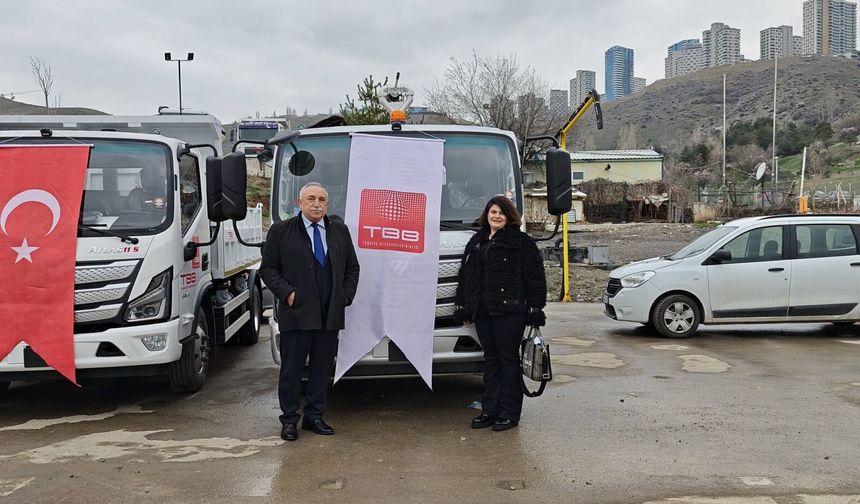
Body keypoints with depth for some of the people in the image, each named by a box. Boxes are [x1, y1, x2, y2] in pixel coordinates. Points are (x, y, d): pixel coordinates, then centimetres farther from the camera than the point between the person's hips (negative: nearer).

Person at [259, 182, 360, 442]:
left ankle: (314, 416, 21)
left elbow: (352, 268, 17)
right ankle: (289, 419, 14)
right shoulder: (281, 232, 1)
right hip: (296, 313, -3)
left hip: (330, 315, 4)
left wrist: (346, 296, 4)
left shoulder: (340, 232, 12)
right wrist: (287, 293, -11)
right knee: (292, 369, 3)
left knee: (323, 368, 9)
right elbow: (268, 269, 1)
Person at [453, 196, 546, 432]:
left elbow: (535, 278, -6)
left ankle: (509, 413, 8)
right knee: (490, 359, 11)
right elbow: (464, 277, 19)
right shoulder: (476, 242, 17)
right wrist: (462, 307, 15)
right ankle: (490, 410, 18)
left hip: (509, 311, -6)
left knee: (508, 359, 1)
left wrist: (535, 310, -11)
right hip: (483, 311, 6)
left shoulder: (522, 242, -2)